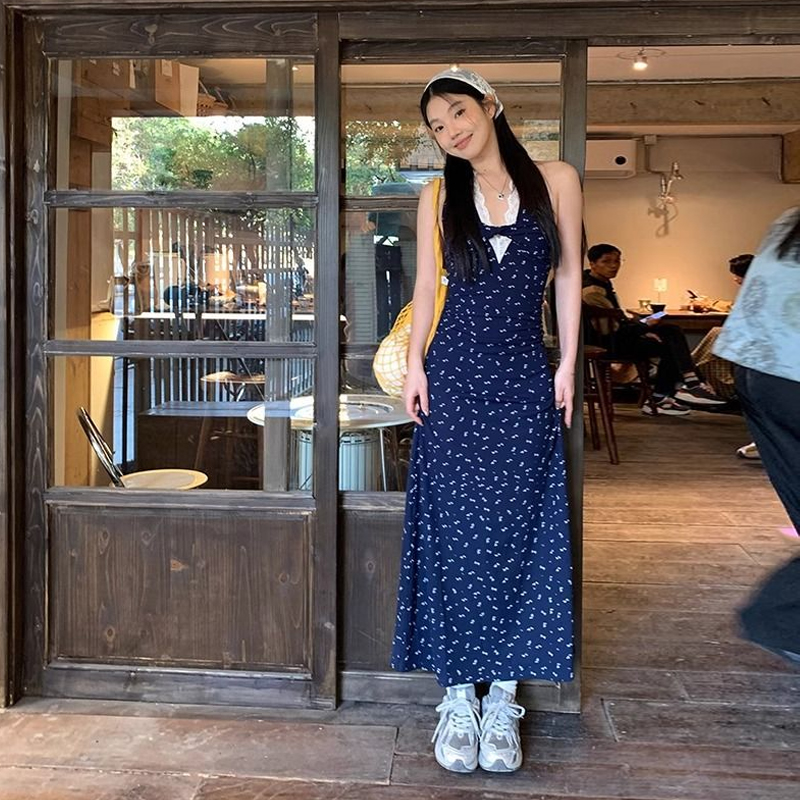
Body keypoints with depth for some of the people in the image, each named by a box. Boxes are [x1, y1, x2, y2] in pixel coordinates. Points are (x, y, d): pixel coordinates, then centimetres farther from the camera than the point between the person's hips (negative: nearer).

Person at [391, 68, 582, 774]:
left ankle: (501, 699, 12)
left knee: (516, 529, 1)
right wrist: (414, 363, 0)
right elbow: (426, 283, 10)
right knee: (454, 529, 1)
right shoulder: (438, 197, 8)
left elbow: (569, 275, 5)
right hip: (455, 372, 1)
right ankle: (458, 696, 11)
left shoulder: (556, 181, 4)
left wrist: (567, 367, 0)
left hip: (525, 377, -1)